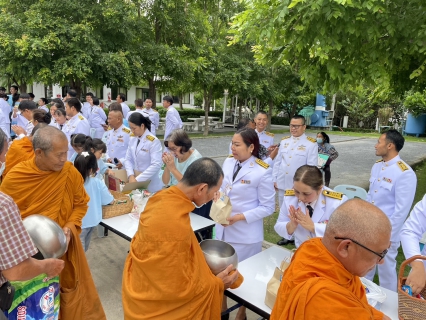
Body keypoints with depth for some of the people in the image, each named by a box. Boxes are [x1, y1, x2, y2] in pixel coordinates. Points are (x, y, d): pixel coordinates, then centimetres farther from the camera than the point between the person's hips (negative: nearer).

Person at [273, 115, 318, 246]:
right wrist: (274, 179, 7)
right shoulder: (284, 141, 8)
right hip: (282, 184, 5)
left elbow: (312, 167, -9)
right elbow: (277, 162, 11)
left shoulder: (311, 144, -7)